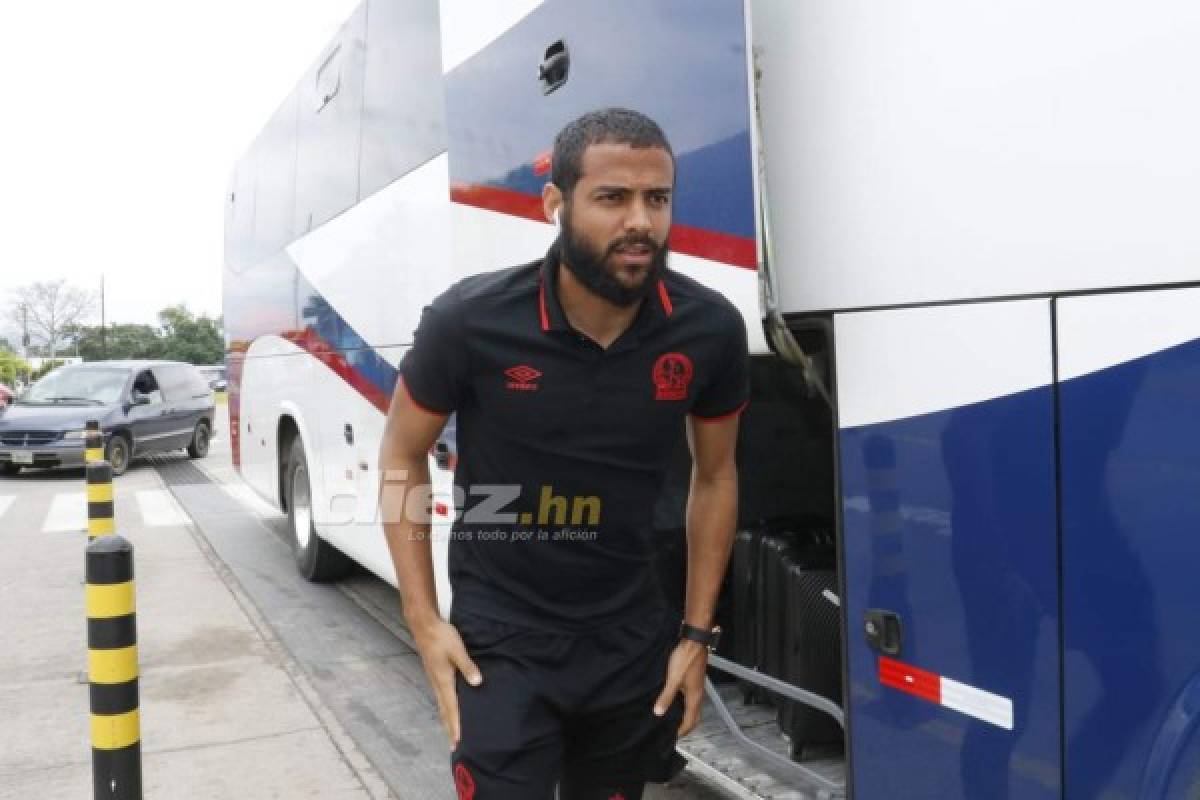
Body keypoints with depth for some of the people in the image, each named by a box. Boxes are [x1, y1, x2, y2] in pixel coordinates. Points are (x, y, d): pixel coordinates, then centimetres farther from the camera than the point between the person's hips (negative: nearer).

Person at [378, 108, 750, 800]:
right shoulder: (471, 320, -20)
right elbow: (404, 454, -4)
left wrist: (697, 634, 3)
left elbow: (715, 476, 3)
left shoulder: (710, 331, -13)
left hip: (632, 638, 3)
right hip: (500, 638, -3)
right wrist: (424, 620, -8)